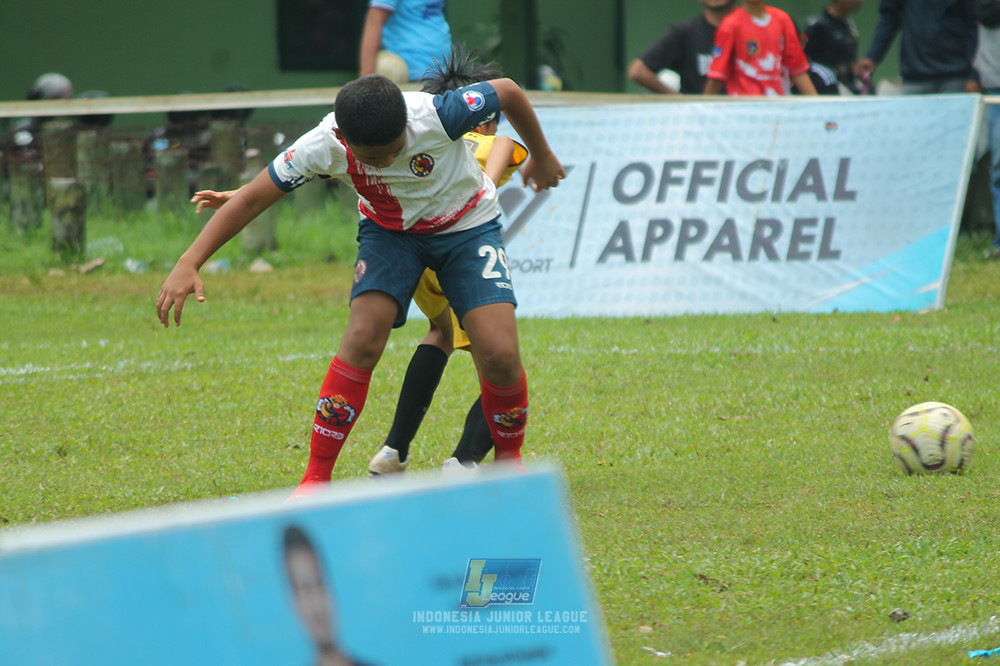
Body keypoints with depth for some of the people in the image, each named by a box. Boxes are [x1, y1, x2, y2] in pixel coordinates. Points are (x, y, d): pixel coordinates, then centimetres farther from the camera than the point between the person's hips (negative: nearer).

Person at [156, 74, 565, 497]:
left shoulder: (437, 116, -36)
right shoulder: (324, 147, -29)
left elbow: (507, 91, -17)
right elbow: (252, 198, -22)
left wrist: (541, 156, 1)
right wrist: (188, 264, -30)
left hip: (467, 225, -1)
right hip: (390, 230, 1)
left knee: (499, 354, -17)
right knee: (363, 337, -23)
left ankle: (509, 462, 12)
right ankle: (316, 478, -14)